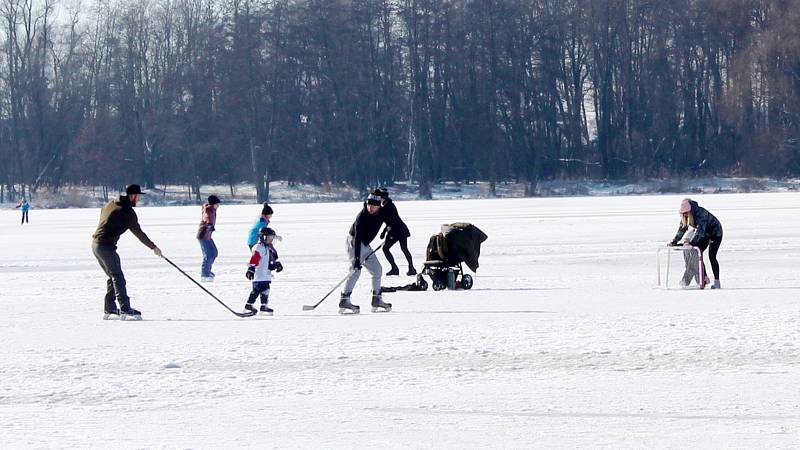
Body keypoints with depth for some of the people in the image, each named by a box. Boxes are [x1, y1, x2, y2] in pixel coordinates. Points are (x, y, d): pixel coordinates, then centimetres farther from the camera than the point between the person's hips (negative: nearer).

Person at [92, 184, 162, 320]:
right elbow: (138, 232, -8)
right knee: (118, 277, -12)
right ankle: (125, 310, -20)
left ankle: (109, 310, 19)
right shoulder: (127, 211, -12)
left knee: (113, 277, 17)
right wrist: (153, 247, 2)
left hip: (95, 244, 9)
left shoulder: (111, 204, 13)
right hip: (106, 246, -9)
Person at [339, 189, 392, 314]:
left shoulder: (382, 213, -8)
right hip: (354, 243, -8)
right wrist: (357, 259, -42)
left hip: (365, 245, 8)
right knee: (356, 270, -22)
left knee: (377, 269, 10)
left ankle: (376, 300, 20)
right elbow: (357, 239, -36)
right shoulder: (362, 216, -29)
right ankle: (344, 301, -30)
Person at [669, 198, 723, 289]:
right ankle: (705, 278, 6)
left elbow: (700, 229, -40)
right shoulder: (685, 216, -11)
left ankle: (717, 282, -14)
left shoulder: (701, 213, -34)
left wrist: (692, 242, -48)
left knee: (712, 256, -17)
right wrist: (674, 241, -16)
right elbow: (682, 229, -6)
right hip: (705, 235, 7)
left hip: (715, 232, -7)